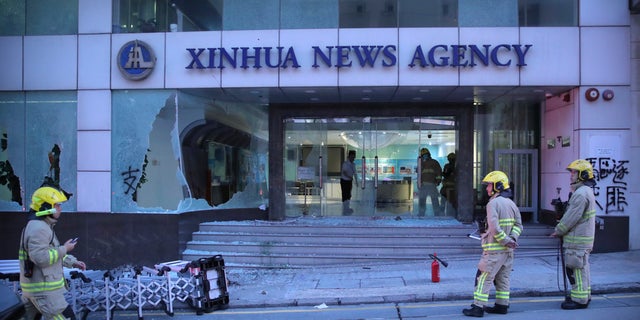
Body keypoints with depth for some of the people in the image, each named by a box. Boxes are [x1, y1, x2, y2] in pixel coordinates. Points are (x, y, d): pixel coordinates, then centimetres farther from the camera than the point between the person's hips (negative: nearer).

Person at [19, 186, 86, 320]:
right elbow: (41, 258, -27)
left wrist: (73, 262, 16)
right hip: (44, 290, -11)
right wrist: (64, 249, -17)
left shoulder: (42, 226, 17)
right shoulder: (39, 228, -18)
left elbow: (51, 253, 24)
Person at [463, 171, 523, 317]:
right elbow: (518, 225, 12)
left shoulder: (493, 203, -15)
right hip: (508, 250, 8)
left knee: (484, 278, -4)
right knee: (503, 278, 14)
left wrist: (506, 240, -15)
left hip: (494, 249, -8)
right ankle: (502, 305, 19)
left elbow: (494, 227, -23)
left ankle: (478, 307, -3)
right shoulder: (512, 204, 12)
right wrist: (512, 238, -2)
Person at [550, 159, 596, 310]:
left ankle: (580, 300, 2)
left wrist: (558, 231, -8)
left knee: (576, 269, -4)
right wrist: (561, 230, 12)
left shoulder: (581, 193, -20)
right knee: (582, 268, 18)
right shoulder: (587, 191, 15)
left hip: (577, 240, -11)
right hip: (583, 238, 11)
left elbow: (571, 217, -20)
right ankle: (585, 295, 27)